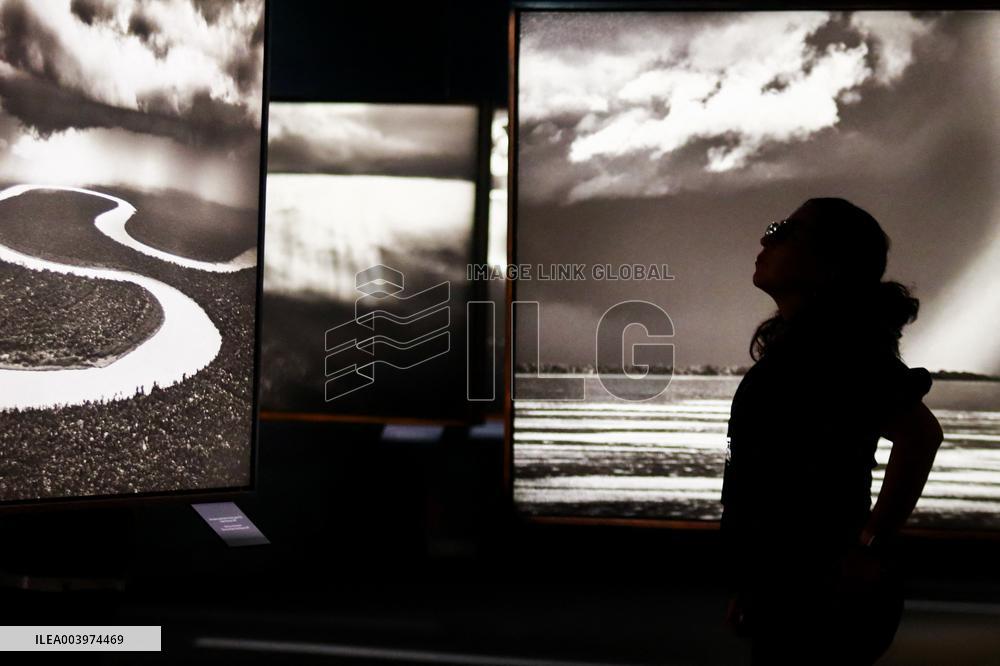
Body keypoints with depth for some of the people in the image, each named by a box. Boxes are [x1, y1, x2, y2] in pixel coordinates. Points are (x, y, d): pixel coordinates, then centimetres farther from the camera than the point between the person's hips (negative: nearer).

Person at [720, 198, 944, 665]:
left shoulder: (833, 340, -17)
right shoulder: (796, 345, 13)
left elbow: (919, 434, -29)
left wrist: (870, 548, -23)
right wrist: (754, 586, 19)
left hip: (822, 603, -9)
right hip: (791, 597, 9)